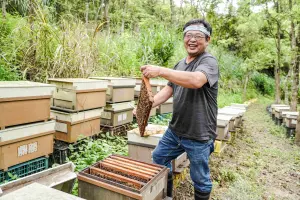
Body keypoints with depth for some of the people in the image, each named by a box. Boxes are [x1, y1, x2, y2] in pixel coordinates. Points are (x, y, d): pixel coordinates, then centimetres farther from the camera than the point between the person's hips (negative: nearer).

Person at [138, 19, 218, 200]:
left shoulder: (209, 61, -14)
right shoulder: (180, 64, 12)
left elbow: (196, 81, -35)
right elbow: (168, 90, 11)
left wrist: (160, 71, -38)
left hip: (198, 135, -8)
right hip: (175, 130, 8)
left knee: (200, 178, 8)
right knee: (159, 158, 21)